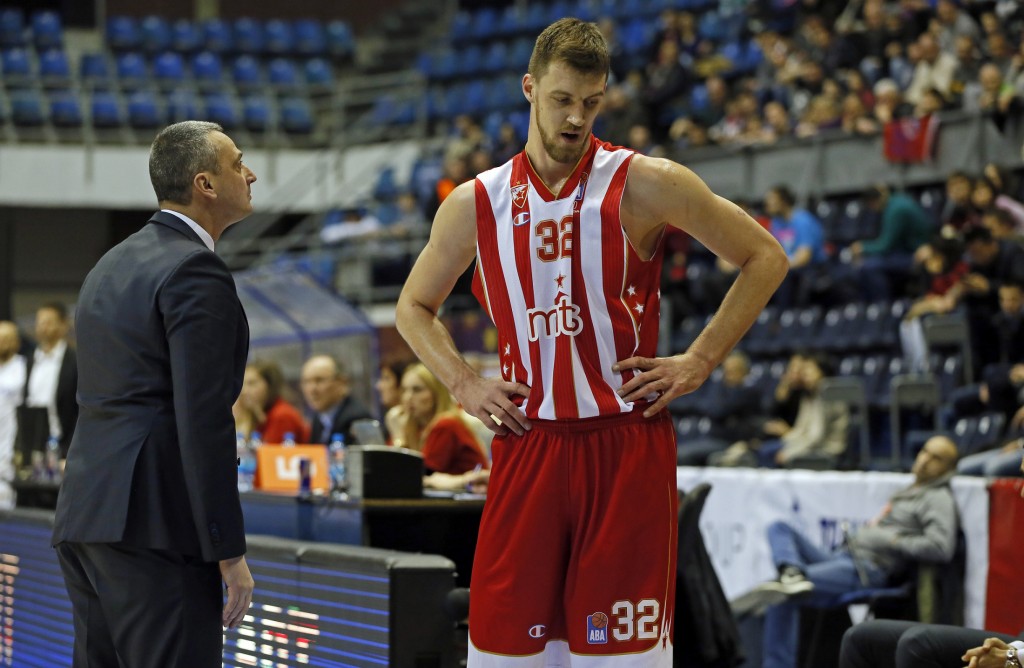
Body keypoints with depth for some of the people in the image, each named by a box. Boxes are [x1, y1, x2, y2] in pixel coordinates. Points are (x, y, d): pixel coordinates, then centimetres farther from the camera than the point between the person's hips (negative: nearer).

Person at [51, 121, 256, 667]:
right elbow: (203, 421, -17)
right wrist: (229, 551, -15)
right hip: (152, 524, -9)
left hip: (85, 515, 9)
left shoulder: (112, 264, 19)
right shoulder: (196, 273, -10)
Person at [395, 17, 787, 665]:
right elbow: (414, 307, 21)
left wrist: (698, 363, -3)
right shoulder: (476, 203, 6)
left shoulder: (644, 185, -3)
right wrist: (464, 383, 5)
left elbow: (764, 259, 2)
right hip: (526, 445, 3)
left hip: (627, 445, -3)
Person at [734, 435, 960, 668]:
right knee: (780, 529, 1)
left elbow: (941, 547, -18)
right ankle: (793, 574, -22)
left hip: (866, 569, -10)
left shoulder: (939, 498, -2)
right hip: (843, 557, 10)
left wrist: (894, 542, -12)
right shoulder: (909, 492, 27)